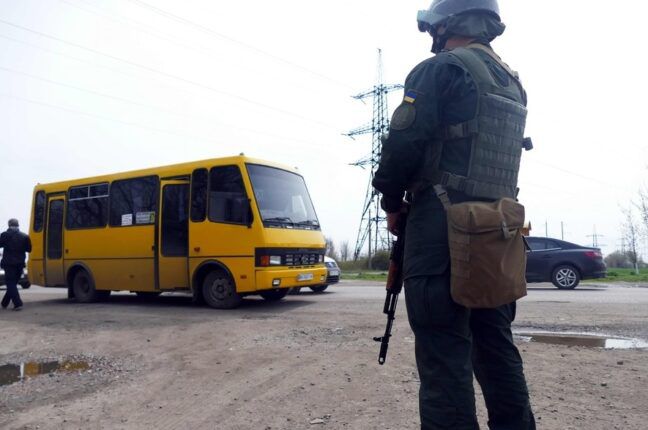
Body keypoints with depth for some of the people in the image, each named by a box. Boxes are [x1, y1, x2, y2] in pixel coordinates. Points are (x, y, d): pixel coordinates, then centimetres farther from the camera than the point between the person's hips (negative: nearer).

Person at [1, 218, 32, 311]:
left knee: (11, 284, -1)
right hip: (20, 264, 4)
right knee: (13, 283, 16)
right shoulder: (25, 236, 1)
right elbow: (28, 249, 4)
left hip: (9, 263, -4)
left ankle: (18, 303, -15)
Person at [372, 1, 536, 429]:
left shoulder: (441, 69, -6)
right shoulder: (514, 84, 19)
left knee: (444, 352, -5)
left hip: (443, 227, -8)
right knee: (496, 344, 15)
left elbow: (403, 145, -12)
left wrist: (392, 203, 2)